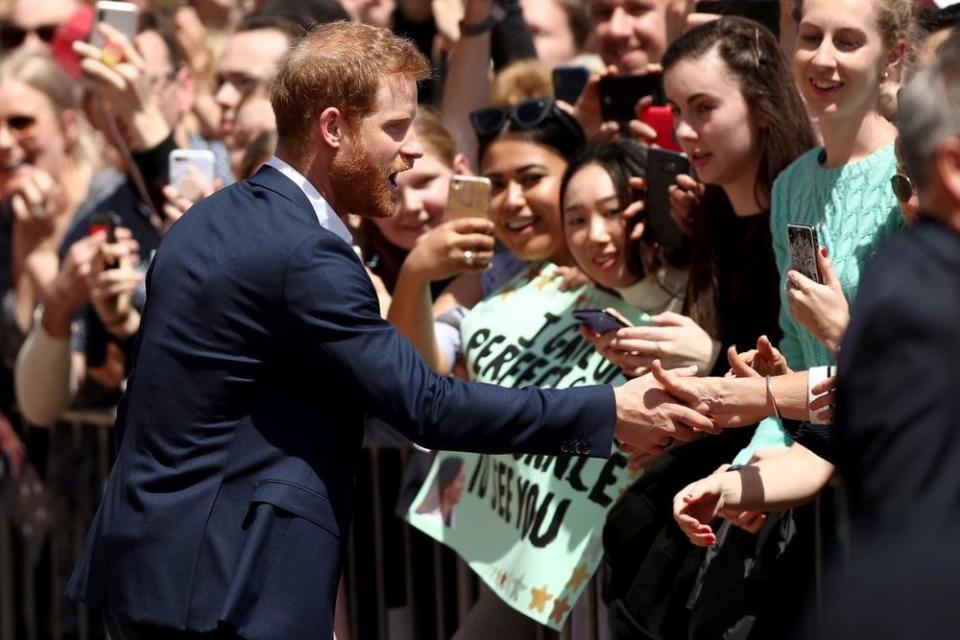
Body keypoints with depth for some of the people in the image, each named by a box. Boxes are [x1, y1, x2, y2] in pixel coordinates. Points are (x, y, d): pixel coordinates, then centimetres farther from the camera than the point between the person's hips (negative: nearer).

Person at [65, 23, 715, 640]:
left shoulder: (209, 222, 12)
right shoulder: (304, 255, -18)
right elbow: (426, 404, -20)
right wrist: (608, 412, -16)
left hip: (150, 554, 10)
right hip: (225, 580, -10)